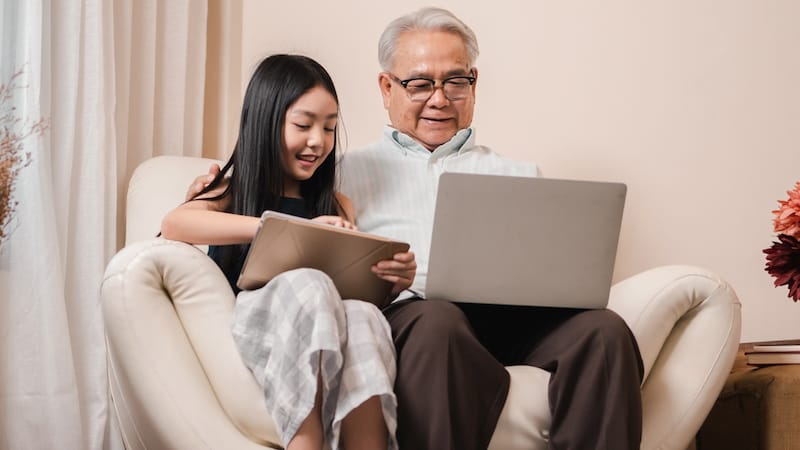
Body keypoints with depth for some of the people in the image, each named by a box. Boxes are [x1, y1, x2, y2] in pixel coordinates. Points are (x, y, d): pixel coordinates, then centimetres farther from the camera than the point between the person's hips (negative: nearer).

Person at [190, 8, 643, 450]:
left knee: (604, 329, -30)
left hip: (512, 313, 2)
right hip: (408, 309, -2)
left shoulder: (519, 175, 29)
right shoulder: (350, 172, 24)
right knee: (437, 323, -39)